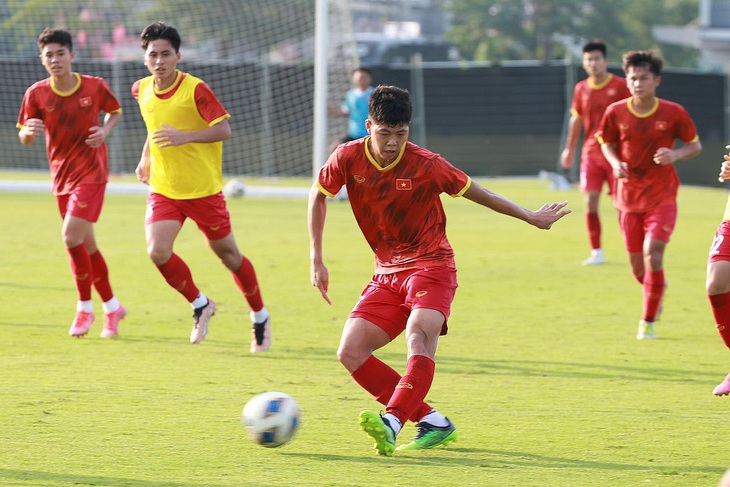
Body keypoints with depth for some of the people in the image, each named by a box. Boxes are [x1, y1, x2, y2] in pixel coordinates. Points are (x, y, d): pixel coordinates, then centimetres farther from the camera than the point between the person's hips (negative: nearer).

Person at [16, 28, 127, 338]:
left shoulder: (95, 87, -8)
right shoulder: (36, 94, -5)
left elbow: (115, 111, 12)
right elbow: (24, 139, 1)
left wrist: (105, 130, -9)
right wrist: (28, 131, -23)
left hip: (91, 175, -4)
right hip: (62, 178, 4)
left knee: (71, 236, -18)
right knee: (87, 246, 11)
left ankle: (85, 307, -4)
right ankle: (112, 307, 28)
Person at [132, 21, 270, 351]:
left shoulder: (195, 89, -15)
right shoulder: (141, 90, 2)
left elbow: (224, 130, -17)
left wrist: (185, 137, -29)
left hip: (203, 189, -4)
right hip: (163, 189, 4)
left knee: (227, 254, 8)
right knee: (157, 251, -17)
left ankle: (260, 317, 30)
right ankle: (200, 305, 9)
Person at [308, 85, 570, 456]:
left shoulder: (425, 165, -13)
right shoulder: (348, 159, -6)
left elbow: (477, 194, 2)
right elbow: (318, 195, 12)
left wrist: (530, 217, 11)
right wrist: (316, 261, 9)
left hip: (430, 265, -5)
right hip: (387, 274, 5)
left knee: (419, 335, -32)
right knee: (350, 353, -10)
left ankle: (391, 424, -50)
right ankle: (434, 423, -7)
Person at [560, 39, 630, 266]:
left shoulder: (620, 86, -6)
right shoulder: (581, 89, 7)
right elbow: (576, 119, 19)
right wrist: (569, 148, 22)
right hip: (591, 152, 3)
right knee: (591, 201, -4)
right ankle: (596, 252, 3)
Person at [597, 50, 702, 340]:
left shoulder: (673, 113, -8)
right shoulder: (616, 113, -5)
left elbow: (695, 145, 3)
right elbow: (607, 144, 11)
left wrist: (675, 154, -18)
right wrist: (615, 163, -11)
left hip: (662, 197, -2)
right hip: (629, 197, 2)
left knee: (652, 254, -18)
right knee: (637, 264, 7)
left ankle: (648, 321, -4)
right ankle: (657, 291, 44)